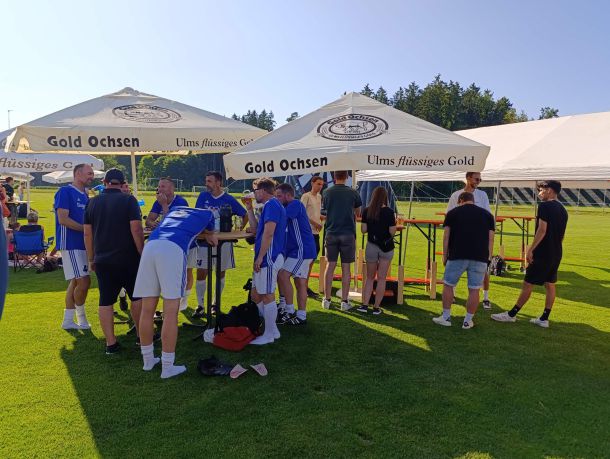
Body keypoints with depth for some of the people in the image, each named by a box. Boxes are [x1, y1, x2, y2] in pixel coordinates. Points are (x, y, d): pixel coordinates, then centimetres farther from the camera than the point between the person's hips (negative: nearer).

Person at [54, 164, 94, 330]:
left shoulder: (84, 195, 17)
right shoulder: (65, 192, -9)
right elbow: (63, 219, -18)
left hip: (83, 244, 9)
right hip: (70, 244, -9)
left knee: (76, 282, 12)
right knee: (84, 281, -11)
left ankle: (68, 321, 21)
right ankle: (81, 317, 8)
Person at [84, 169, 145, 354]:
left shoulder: (92, 202, 6)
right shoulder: (128, 200, -7)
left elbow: (87, 233, 7)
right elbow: (136, 229, -15)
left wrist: (91, 259, 15)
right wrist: (142, 253, -6)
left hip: (102, 260, 3)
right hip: (127, 258, -3)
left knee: (106, 301, 7)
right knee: (137, 297, 12)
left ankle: (111, 343, 10)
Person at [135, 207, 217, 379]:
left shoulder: (175, 209, 37)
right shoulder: (207, 214, 27)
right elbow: (210, 232, 48)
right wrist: (209, 236, 68)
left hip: (150, 246, 5)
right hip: (172, 250, -5)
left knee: (147, 309, 11)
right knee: (170, 312, -1)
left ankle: (148, 360, 25)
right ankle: (167, 367, 4)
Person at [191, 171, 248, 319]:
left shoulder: (229, 200, -4)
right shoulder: (203, 196, 1)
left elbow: (245, 215, 6)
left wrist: (240, 229, -5)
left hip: (223, 242, 0)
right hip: (204, 241, 1)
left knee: (221, 273, 9)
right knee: (201, 273, -3)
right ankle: (200, 306, 7)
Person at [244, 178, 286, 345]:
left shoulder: (271, 204, -12)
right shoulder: (270, 205, 21)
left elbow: (268, 233, -21)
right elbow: (256, 229, 25)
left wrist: (260, 257, -21)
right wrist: (250, 210, 23)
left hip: (268, 258, -11)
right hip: (267, 258, 11)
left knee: (267, 296, -3)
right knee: (256, 295, 15)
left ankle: (269, 334, 7)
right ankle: (272, 329, 23)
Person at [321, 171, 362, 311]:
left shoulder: (327, 193, 1)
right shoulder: (352, 193, -3)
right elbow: (358, 213, 8)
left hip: (331, 233, 2)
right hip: (348, 233, -2)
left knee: (330, 265, 9)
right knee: (346, 267, 4)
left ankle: (327, 299, 13)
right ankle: (344, 301, 8)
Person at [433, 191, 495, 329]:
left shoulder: (452, 213, 10)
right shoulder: (487, 214, 16)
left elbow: (446, 236, 5)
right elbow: (490, 238, 10)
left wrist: (444, 256, 10)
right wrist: (488, 258, 13)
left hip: (457, 256, -2)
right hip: (480, 257, 2)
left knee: (448, 285, 12)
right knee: (474, 290, 7)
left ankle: (446, 317, 16)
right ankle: (468, 321, 13)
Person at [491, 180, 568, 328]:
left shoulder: (545, 206, -14)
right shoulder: (563, 210, 12)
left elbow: (542, 230, -21)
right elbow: (562, 234, 16)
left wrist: (531, 249, -19)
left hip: (542, 254, -8)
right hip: (556, 254, 9)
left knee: (528, 284, -2)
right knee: (550, 285, 11)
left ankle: (512, 314, 6)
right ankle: (544, 319, 16)